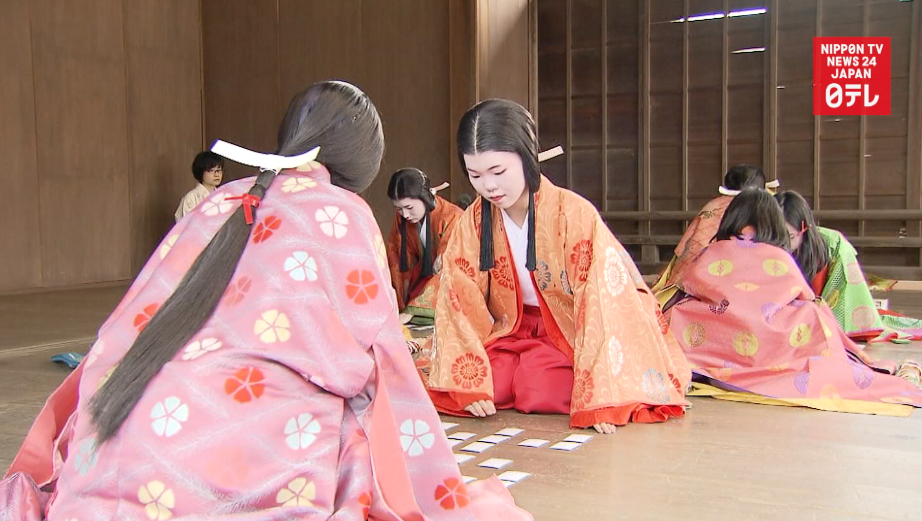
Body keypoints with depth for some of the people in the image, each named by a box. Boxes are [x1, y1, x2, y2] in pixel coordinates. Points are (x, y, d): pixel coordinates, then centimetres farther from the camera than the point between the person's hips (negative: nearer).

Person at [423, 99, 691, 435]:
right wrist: (467, 381, -19)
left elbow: (603, 300, -25)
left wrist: (601, 396, -31)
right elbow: (460, 305, -7)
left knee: (539, 388, -29)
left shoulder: (574, 215, -21)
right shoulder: (472, 224, -7)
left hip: (570, 335, -3)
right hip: (512, 334, 4)